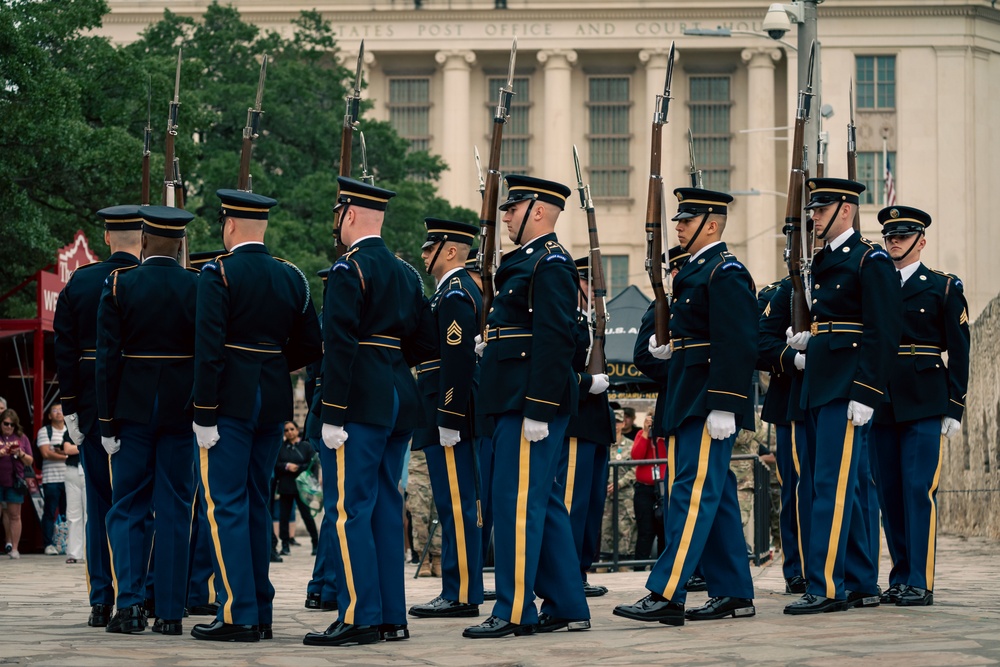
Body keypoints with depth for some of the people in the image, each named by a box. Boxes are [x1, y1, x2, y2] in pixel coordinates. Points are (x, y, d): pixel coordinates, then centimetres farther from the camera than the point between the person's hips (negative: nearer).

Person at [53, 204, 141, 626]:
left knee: (99, 507, 6)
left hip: (94, 409, 2)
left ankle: (101, 603, 5)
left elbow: (64, 351, 2)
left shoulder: (79, 283, 2)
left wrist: (71, 409, 6)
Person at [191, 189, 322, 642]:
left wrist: (204, 413, -14)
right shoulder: (292, 277, 9)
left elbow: (208, 349, -16)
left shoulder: (219, 273, -9)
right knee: (256, 504, 14)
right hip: (273, 403, 6)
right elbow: (310, 348, 10)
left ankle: (238, 614, -7)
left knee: (226, 506, -3)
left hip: (230, 401, -6)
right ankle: (261, 612, 15)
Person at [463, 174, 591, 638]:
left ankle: (514, 612, -5)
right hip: (517, 402, 11)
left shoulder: (550, 264, -13)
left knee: (516, 503, -8)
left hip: (530, 403, -11)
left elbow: (554, 341, -20)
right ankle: (566, 608, 16)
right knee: (543, 504, 12)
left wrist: (538, 410, -23)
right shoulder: (527, 262, 18)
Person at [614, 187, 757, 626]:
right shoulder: (694, 271, 19)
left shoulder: (726, 273, -12)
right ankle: (734, 594, 15)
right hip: (689, 402, 10)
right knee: (715, 497, 11)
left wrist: (722, 406, -25)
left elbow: (737, 344, -20)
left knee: (693, 493, -12)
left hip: (709, 404, -10)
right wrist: (665, 345, 9)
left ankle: (666, 596, -17)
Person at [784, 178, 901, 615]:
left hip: (846, 391, -9)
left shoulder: (870, 260, -7)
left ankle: (826, 587, -12)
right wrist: (806, 341, 7)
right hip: (819, 390, 9)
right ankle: (861, 585, 16)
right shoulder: (822, 263, 19)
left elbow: (883, 333, -14)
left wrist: (865, 394, -20)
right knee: (844, 490, 11)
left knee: (833, 486, -11)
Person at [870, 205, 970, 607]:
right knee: (889, 493, 5)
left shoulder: (944, 287, 4)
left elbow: (958, 352, 2)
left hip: (923, 404, -4)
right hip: (881, 404, 4)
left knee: (919, 490, -10)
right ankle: (900, 577, 12)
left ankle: (920, 582, -9)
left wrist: (953, 409, -4)